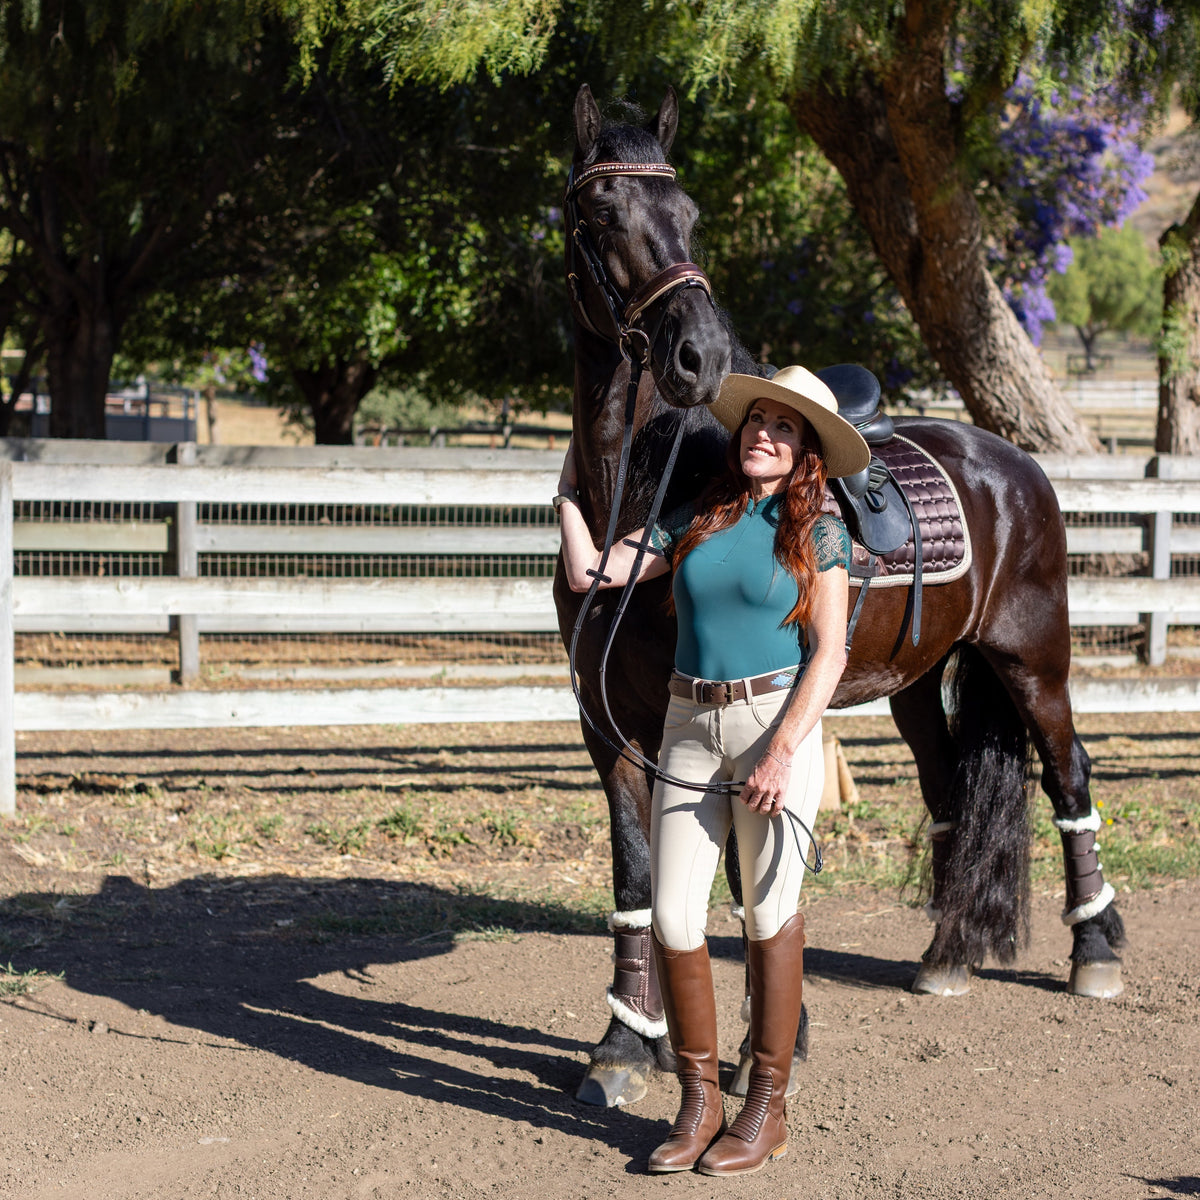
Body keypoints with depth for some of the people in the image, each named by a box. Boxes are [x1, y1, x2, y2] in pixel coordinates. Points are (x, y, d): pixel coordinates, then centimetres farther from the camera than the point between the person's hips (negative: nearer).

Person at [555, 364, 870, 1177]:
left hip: (778, 721, -4)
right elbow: (591, 574, 8)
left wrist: (783, 752, -16)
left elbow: (830, 654, -8)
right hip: (690, 729, 4)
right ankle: (700, 1103, 14)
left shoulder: (818, 533, -2)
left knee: (771, 914, 2)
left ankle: (767, 1110, 13)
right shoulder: (694, 523, 9)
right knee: (673, 917, 0)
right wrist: (570, 493, 14)